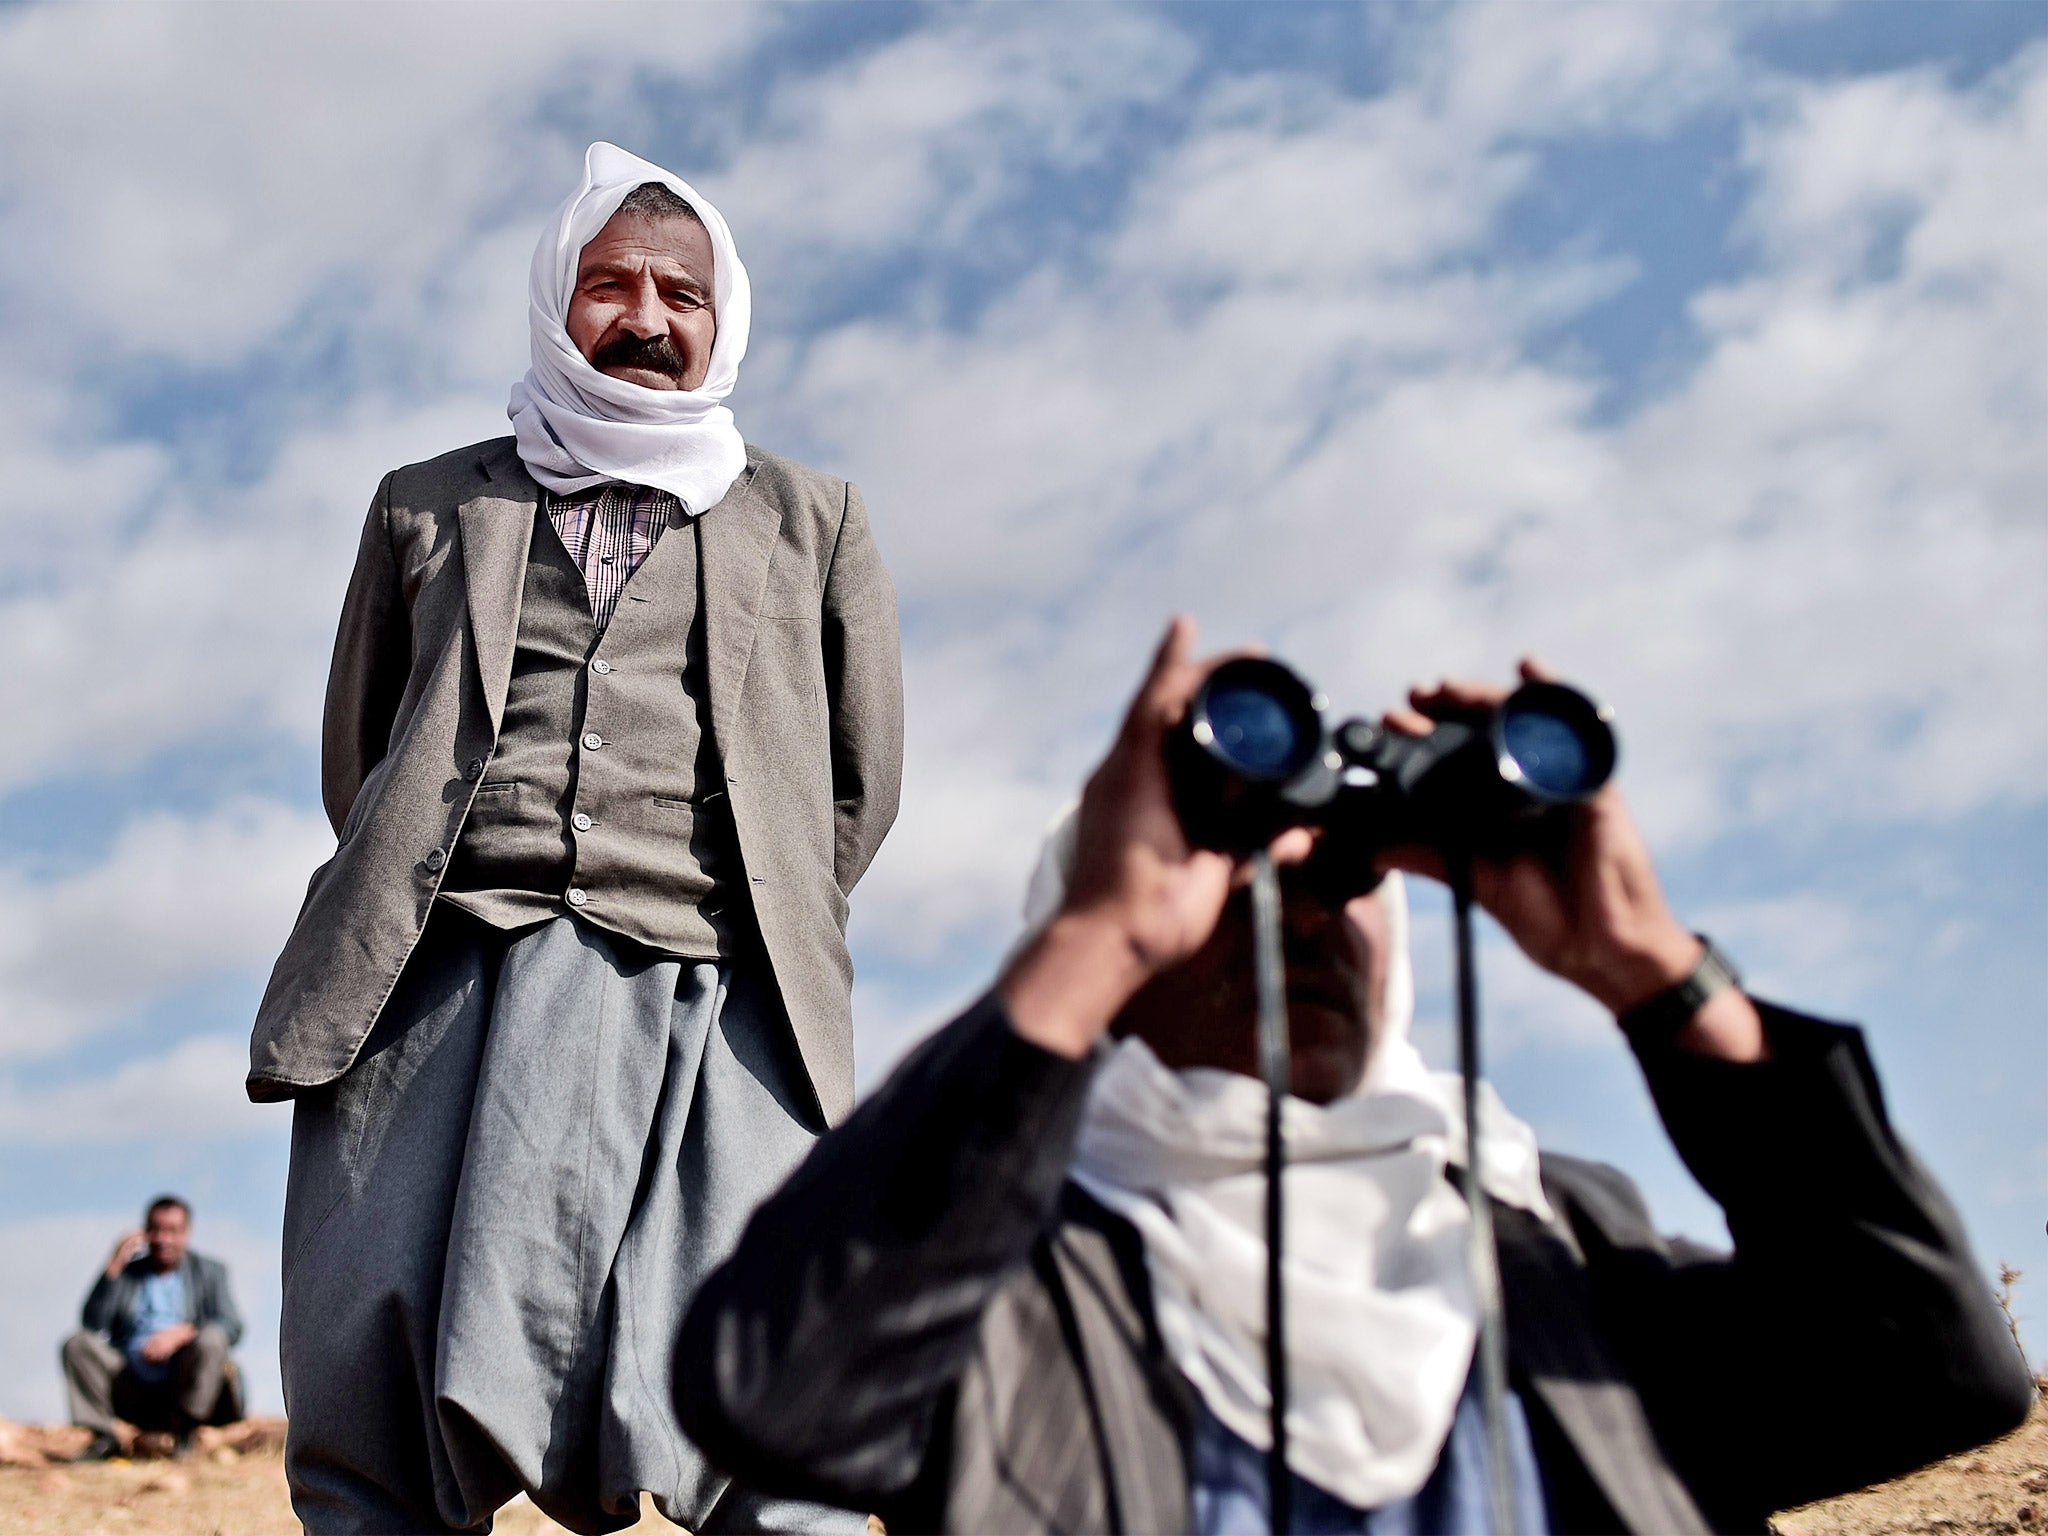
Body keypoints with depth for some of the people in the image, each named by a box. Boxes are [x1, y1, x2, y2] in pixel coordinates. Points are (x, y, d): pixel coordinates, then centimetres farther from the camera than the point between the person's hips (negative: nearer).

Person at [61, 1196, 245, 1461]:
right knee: (78, 1344, -16)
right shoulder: (126, 1273, 15)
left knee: (211, 1339, -29)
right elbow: (92, 1324, 0)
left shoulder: (209, 1272, 13)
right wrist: (114, 1266, -8)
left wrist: (181, 1333, -20)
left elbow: (232, 1327, -3)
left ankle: (185, 1431, -14)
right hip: (134, 1393, 2)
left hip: (183, 1387, -2)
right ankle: (104, 1438, -11)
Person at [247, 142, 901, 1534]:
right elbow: (354, 764, 24)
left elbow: (862, 783, 21)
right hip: (439, 994, 1)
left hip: (712, 1006, -1)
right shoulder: (430, 507, 23)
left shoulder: (813, 521, 22)